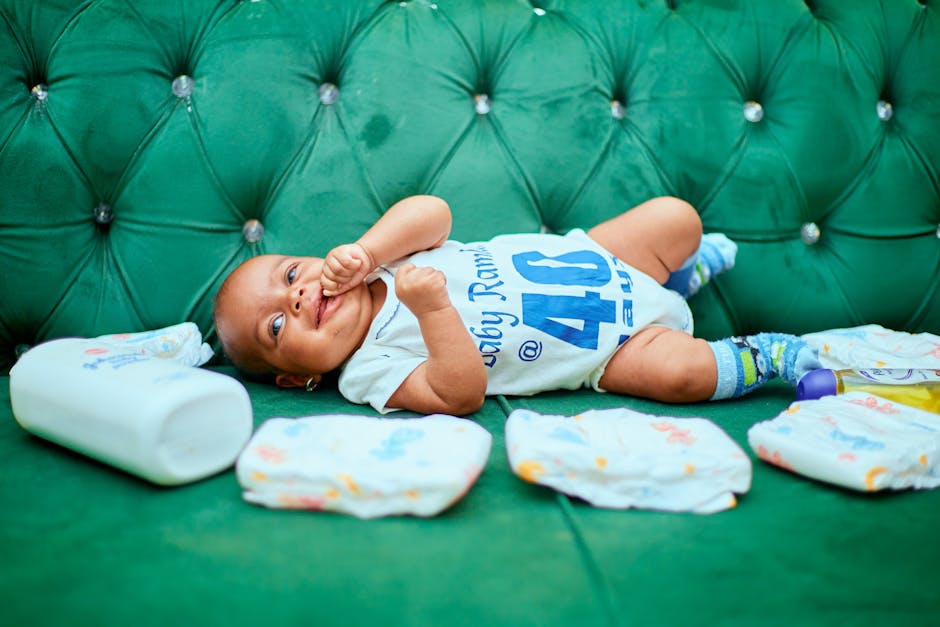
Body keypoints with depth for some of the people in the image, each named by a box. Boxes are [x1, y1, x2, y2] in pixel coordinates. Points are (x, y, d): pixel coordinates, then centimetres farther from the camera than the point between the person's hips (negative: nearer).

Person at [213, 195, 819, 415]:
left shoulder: (386, 259, -2)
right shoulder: (371, 372, -17)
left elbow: (433, 212, -19)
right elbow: (461, 395, -29)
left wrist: (364, 250, -32)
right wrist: (433, 307, -42)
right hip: (607, 351, -5)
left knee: (675, 216, 0)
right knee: (680, 370, -28)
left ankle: (679, 272, 33)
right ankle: (765, 357, 2)